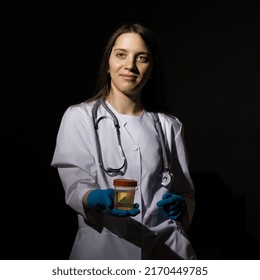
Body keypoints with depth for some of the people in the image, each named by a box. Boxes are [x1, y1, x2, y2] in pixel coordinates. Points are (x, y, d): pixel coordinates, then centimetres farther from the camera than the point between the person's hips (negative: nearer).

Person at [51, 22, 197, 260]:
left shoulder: (169, 126, 10)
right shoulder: (78, 117, 0)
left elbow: (185, 191, 10)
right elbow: (75, 184, -9)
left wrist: (180, 205, -13)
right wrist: (97, 198, -30)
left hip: (165, 247, 3)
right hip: (102, 247, -2)